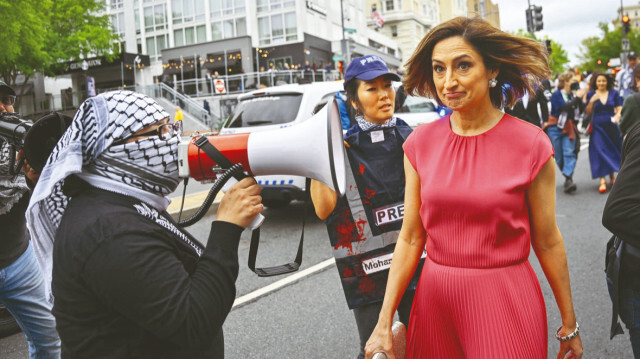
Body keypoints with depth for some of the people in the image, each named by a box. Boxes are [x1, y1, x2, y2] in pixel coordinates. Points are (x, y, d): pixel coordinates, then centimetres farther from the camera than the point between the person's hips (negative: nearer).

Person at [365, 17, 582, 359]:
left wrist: (569, 325, 6)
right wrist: (384, 323, -1)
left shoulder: (530, 144, -10)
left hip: (505, 301, -3)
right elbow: (410, 238, 0)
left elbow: (547, 242, -2)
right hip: (434, 297, 3)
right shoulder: (420, 143, -2)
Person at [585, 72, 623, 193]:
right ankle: (602, 181, -10)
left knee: (613, 151, 8)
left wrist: (617, 116, -19)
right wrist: (591, 101, -15)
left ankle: (612, 177, 28)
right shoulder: (591, 94, 3)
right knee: (599, 151, -9)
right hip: (598, 127, -1)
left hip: (611, 126, 1)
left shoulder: (614, 93, 5)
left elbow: (619, 108, 3)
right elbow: (588, 112, 2)